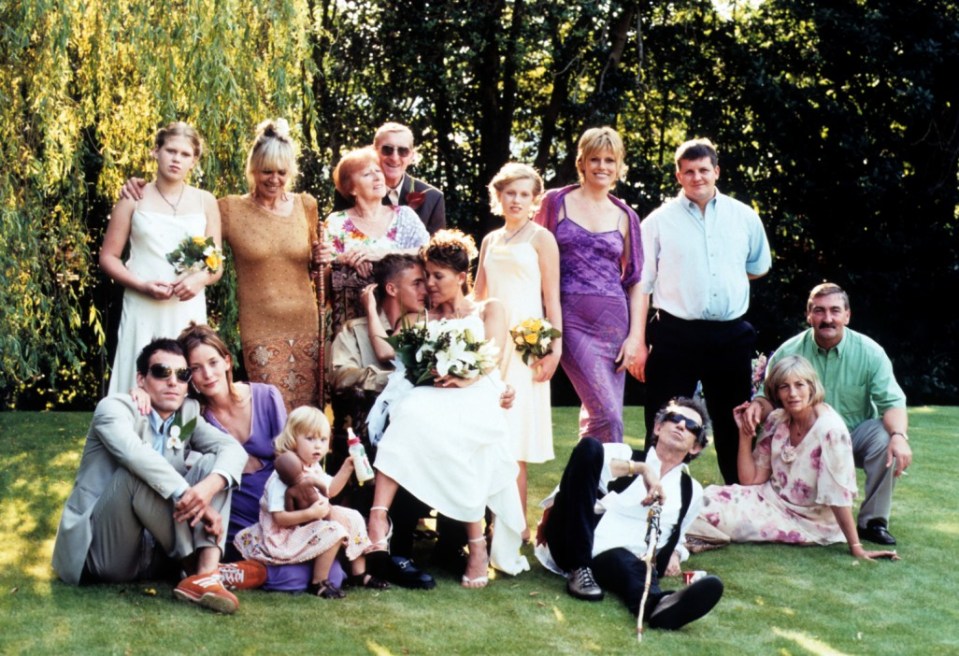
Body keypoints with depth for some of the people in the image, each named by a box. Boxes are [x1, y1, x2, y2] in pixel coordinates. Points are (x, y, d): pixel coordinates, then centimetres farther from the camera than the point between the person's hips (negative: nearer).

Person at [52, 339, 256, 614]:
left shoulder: (188, 413, 8)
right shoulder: (115, 407, -8)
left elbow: (233, 448, -9)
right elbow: (134, 452, -30)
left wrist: (209, 486, -30)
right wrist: (189, 496, -37)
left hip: (153, 556, 5)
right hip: (101, 550, -5)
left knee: (209, 462, -10)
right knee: (139, 472, -28)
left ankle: (206, 574, -30)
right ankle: (196, 566, -22)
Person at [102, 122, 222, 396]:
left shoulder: (205, 202, 9)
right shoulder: (134, 199, 4)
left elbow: (217, 265, 11)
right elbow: (108, 257, 4)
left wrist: (200, 279, -12)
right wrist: (142, 285, -12)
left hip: (189, 309, 2)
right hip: (142, 308, -1)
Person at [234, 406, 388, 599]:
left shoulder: (314, 469, 4)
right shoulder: (282, 477, -26)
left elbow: (330, 490, 21)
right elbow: (279, 518, -29)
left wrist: (346, 468, 8)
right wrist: (311, 513, -38)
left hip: (314, 525, 10)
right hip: (287, 535, -10)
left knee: (353, 518, 11)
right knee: (334, 531, -27)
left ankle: (359, 573, 21)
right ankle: (319, 583, -14)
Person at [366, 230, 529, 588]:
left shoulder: (488, 310, 21)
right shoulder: (423, 319, 29)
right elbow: (388, 354, 12)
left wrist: (468, 377, -17)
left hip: (476, 402, -3)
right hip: (433, 402, 3)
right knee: (408, 413, -34)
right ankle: (378, 519, -44)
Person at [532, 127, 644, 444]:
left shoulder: (625, 217, 12)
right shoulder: (557, 202, 5)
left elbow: (634, 281, 12)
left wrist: (635, 335, 3)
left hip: (614, 323, 3)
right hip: (572, 320, -3)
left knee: (596, 414, 4)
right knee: (608, 416, -14)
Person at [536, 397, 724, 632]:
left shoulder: (691, 492, 19)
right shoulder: (625, 454, 11)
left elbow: (674, 533, 34)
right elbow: (589, 456, -9)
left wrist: (673, 555, 11)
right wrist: (640, 468, -16)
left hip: (618, 555, 1)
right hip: (574, 545, -1)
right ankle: (579, 569, -26)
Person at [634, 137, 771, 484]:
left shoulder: (745, 217, 8)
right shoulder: (659, 221, 0)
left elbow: (758, 268, 24)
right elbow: (641, 285, -2)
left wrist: (726, 283, 14)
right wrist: (638, 343, -7)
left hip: (731, 336, 3)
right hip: (675, 336, -2)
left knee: (735, 427, 12)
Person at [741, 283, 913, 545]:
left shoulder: (869, 352, -9)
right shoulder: (789, 352, -6)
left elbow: (892, 401, -14)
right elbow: (769, 397, -3)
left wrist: (899, 436, -35)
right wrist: (758, 406, -30)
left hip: (857, 433, 0)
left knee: (886, 440, -32)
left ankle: (873, 521, -14)